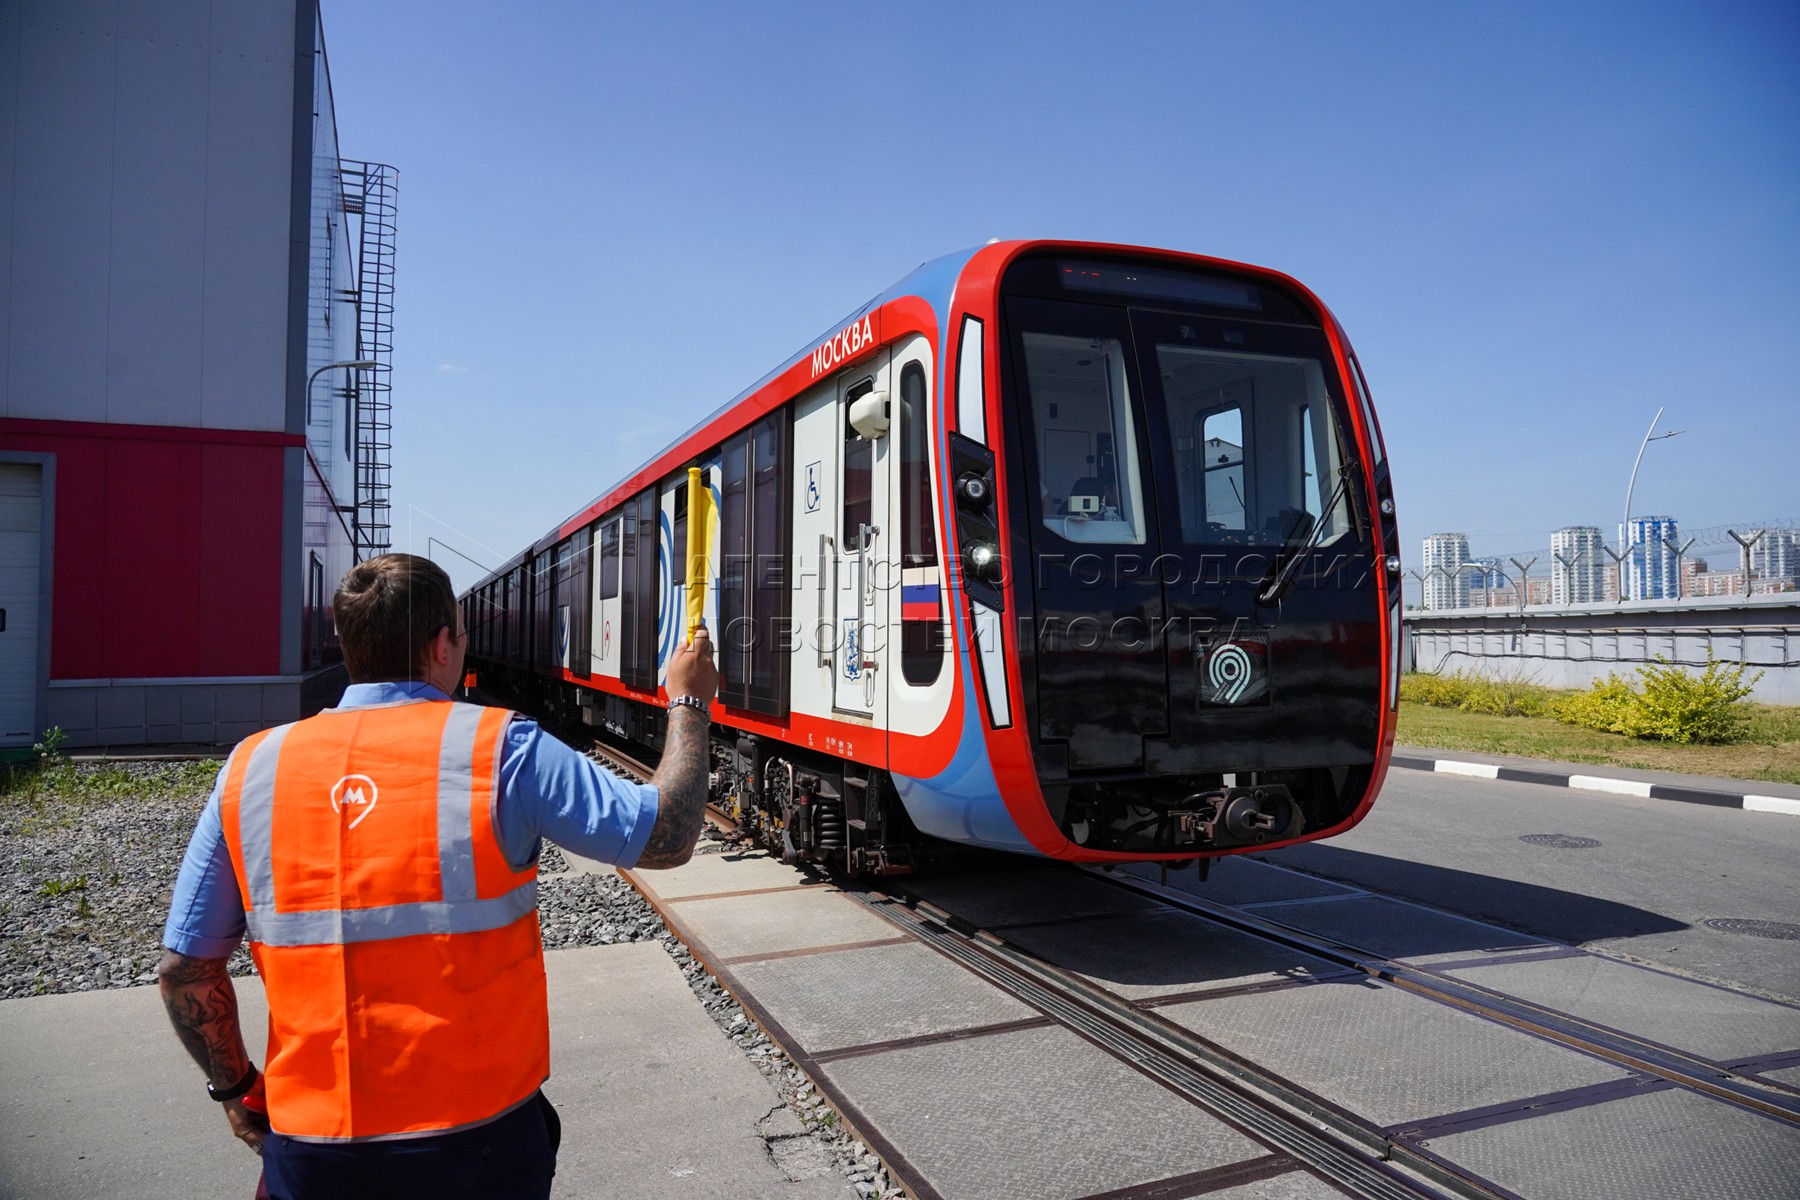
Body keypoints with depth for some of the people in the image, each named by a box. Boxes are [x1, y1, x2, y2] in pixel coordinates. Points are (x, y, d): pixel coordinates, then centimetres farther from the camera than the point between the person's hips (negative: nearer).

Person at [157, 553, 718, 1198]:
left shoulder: (249, 769, -2)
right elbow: (666, 837, -10)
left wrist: (236, 1088, 19)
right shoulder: (500, 750, -14)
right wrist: (688, 704, 4)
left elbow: (185, 970, 3)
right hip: (478, 1141, -2)